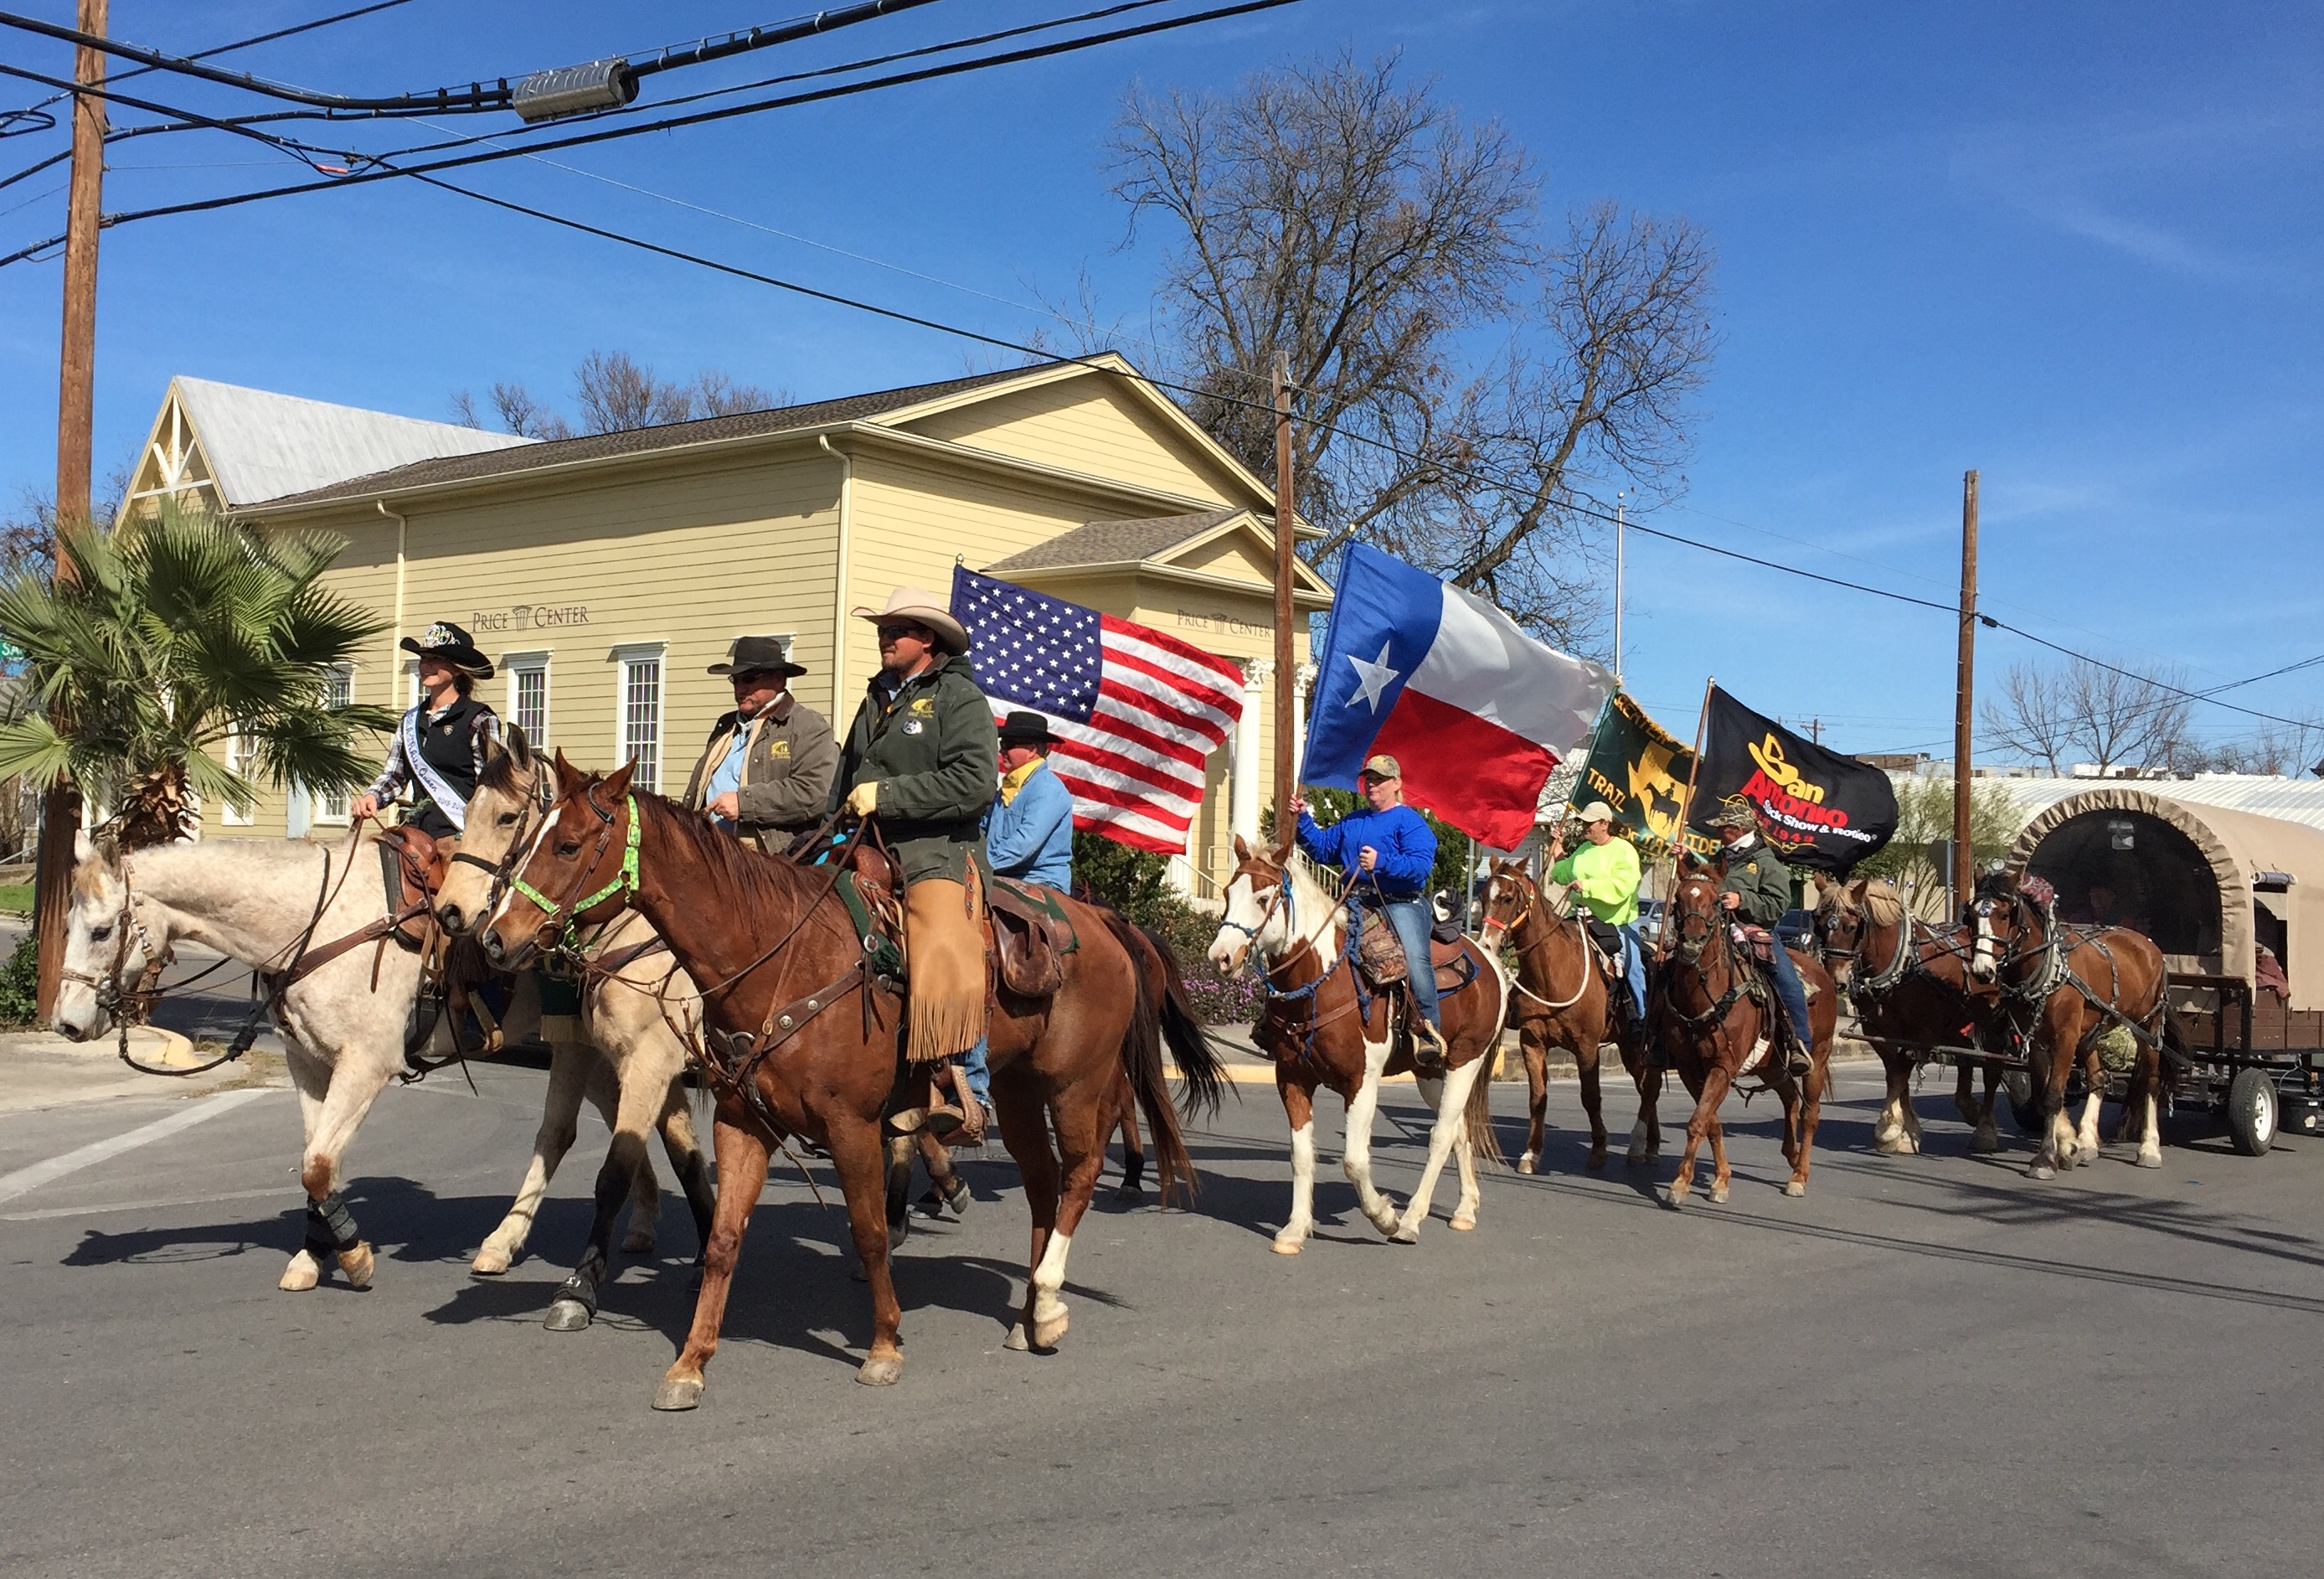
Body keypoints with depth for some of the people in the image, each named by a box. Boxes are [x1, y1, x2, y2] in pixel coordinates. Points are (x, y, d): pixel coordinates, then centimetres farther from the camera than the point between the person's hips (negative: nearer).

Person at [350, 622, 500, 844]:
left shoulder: (479, 720, -2)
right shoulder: (410, 721, 18)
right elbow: (393, 775, 21)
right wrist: (372, 796, 0)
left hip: (460, 834, -6)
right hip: (418, 831, 6)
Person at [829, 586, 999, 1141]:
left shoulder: (959, 697, -1)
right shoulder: (877, 700, 23)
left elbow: (974, 783, -16)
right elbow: (845, 782, 32)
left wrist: (886, 795, -15)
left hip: (937, 853, -8)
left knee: (944, 970, -24)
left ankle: (963, 1095, -18)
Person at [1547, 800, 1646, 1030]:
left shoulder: (1624, 850, -11)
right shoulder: (1583, 850, 13)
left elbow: (1621, 886, -24)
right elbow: (1564, 876, 24)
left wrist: (1587, 886, -28)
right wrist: (1558, 851, 14)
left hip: (1619, 924, -6)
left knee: (1631, 970, 0)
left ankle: (1643, 1017, 10)